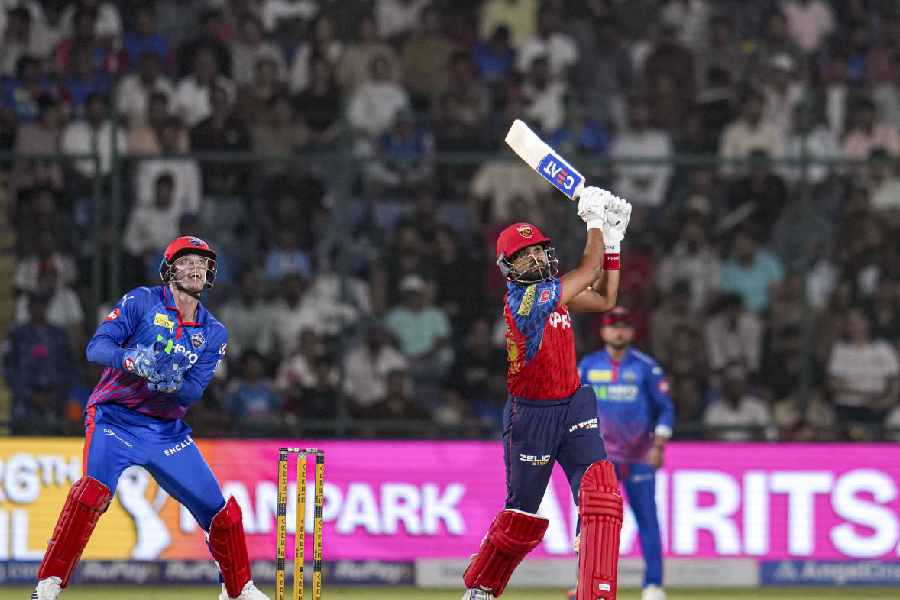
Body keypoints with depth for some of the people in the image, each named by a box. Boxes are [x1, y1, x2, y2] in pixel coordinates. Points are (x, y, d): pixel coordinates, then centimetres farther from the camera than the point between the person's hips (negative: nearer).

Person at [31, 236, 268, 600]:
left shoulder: (214, 334, 8)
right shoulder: (142, 302, -3)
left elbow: (194, 392, -4)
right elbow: (96, 347, -14)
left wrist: (173, 383, -27)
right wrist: (130, 359, -35)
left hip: (167, 431, 5)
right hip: (114, 419, -5)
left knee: (220, 512, 4)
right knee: (95, 487, -31)